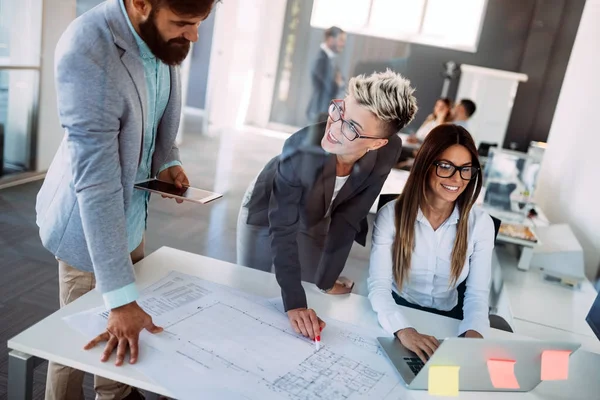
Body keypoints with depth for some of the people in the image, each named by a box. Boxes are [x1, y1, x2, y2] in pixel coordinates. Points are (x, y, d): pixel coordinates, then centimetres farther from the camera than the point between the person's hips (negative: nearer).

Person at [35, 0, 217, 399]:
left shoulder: (163, 36, -9)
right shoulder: (86, 49, -31)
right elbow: (95, 181, -34)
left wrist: (167, 160, -7)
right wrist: (120, 297, -33)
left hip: (133, 207, 6)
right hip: (88, 220, -6)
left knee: (125, 330, 18)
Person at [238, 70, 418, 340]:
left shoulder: (388, 151, -33)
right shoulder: (302, 149, -44)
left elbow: (346, 219, -21)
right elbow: (282, 228, -36)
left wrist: (326, 280, -16)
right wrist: (294, 303, -43)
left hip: (317, 220, 3)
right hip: (268, 213, -2)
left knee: (312, 301, 12)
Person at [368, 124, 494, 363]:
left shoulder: (480, 223, -6)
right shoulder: (392, 214, -12)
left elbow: (477, 294, -10)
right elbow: (378, 286, -19)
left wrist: (473, 332, -33)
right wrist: (403, 330, -39)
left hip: (447, 320, 2)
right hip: (397, 312, -2)